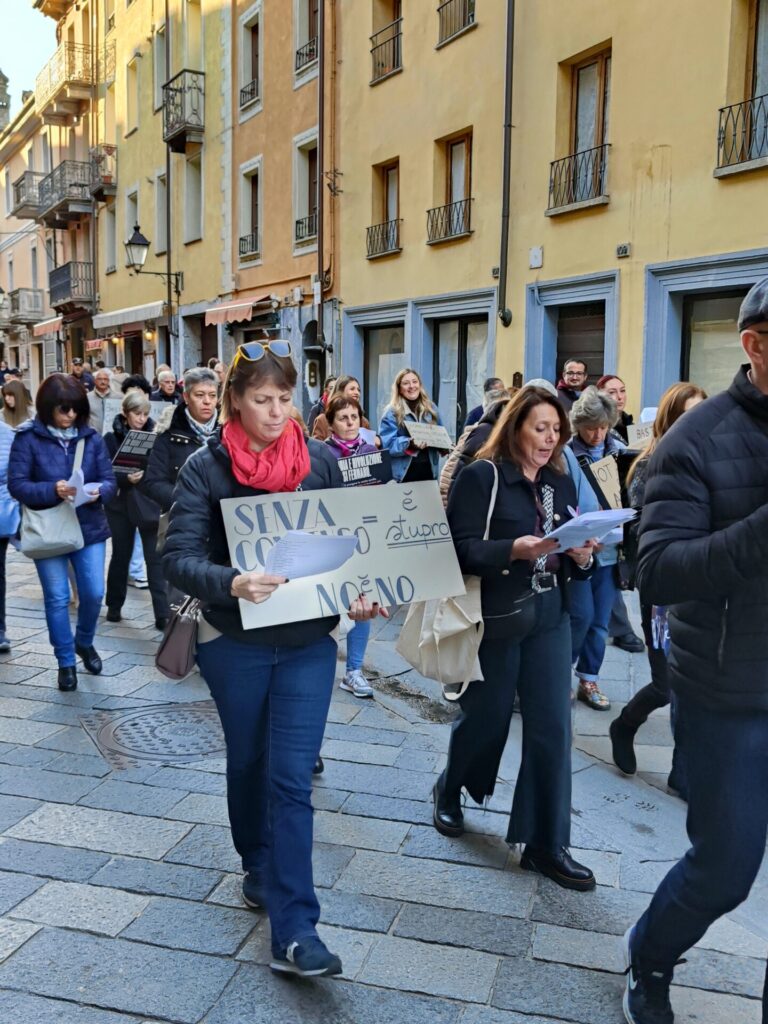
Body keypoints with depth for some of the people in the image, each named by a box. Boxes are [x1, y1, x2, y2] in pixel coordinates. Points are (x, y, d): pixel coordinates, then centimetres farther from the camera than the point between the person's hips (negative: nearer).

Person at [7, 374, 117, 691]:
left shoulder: (91, 437, 1)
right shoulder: (28, 438, -6)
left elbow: (109, 481, 0)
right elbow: (17, 485, -11)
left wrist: (98, 491, -22)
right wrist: (52, 490, -27)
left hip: (89, 527, 2)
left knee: (94, 593, 4)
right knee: (57, 598, 5)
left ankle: (84, 642, 33)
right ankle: (65, 661, 21)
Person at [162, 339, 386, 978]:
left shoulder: (321, 461, -2)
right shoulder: (205, 469, -8)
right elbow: (180, 557, -16)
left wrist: (360, 593, -15)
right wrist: (231, 583, -36)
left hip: (308, 643, 0)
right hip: (234, 644, 0)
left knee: (291, 778, -2)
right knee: (248, 765, 18)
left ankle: (295, 932, 5)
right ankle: (259, 868, 44)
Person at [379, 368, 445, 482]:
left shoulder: (431, 409, 14)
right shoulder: (392, 413, -2)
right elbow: (387, 444, -10)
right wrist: (410, 443, -25)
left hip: (429, 470, 5)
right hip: (404, 473, -5)